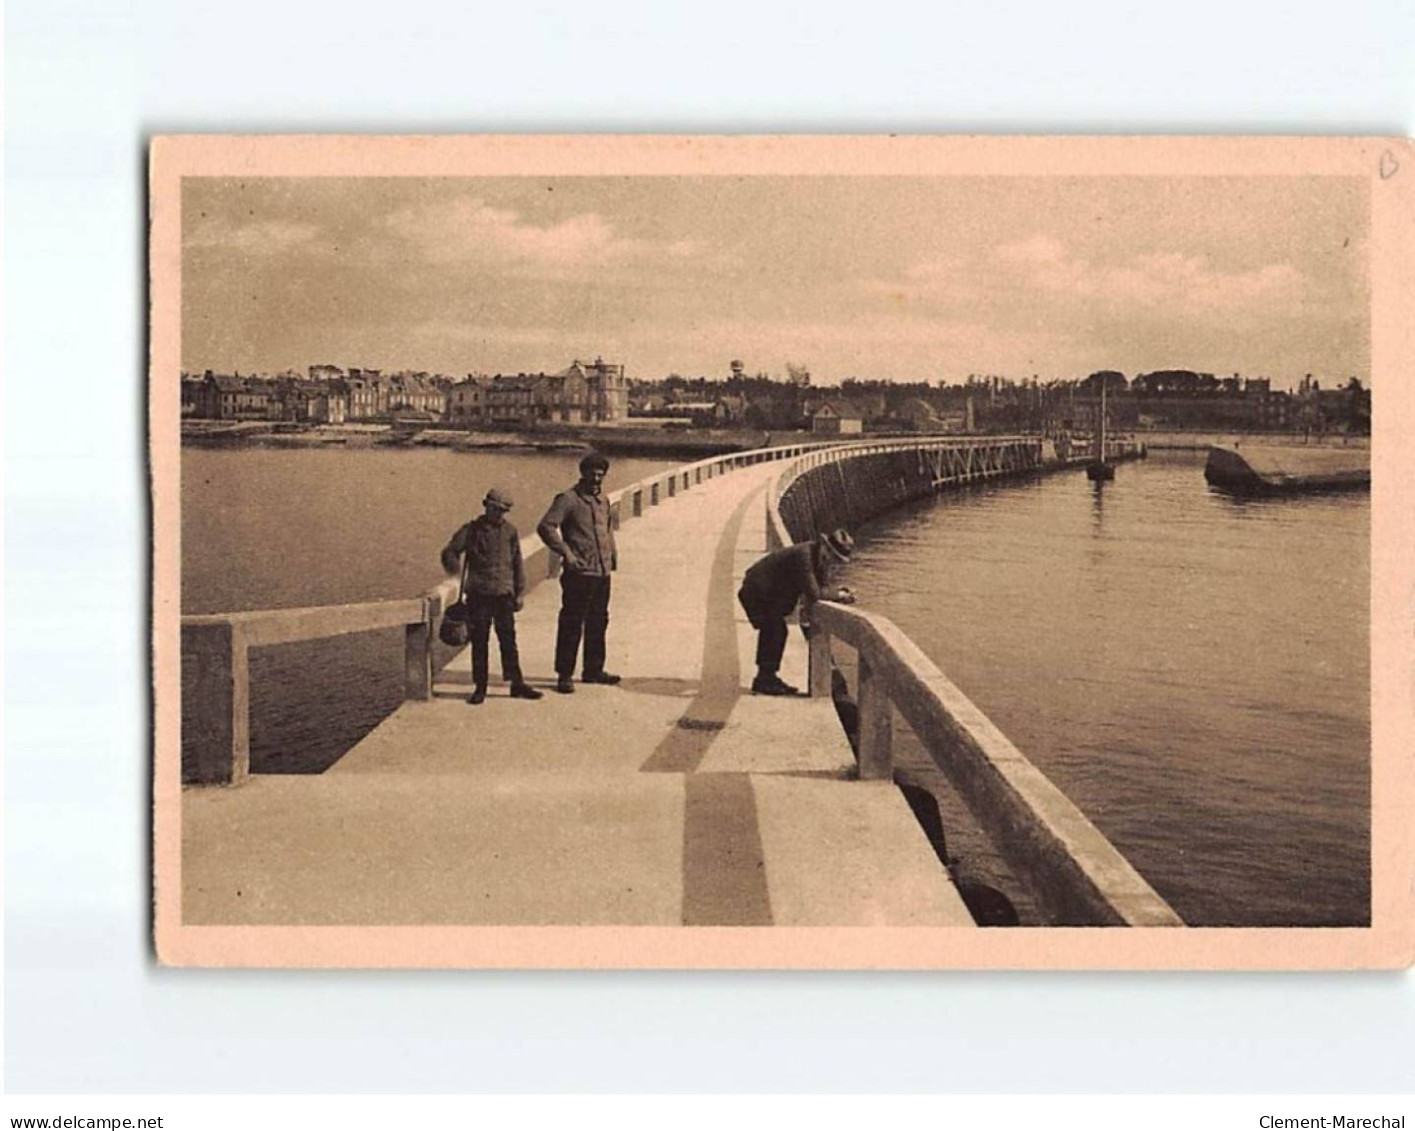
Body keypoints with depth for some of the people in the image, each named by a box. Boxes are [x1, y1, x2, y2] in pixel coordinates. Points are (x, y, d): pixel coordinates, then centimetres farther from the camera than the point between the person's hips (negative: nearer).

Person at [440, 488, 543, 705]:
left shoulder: (510, 532, 8)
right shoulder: (472, 530, 1)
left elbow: (517, 564, 13)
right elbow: (450, 551, -2)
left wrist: (520, 592, 10)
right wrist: (453, 565, -24)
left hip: (503, 594, 2)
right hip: (478, 595, -2)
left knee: (508, 640, 3)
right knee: (479, 642, 3)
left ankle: (516, 683, 9)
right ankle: (479, 687, 9)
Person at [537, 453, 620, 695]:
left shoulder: (602, 500, 16)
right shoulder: (568, 499, -8)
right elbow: (546, 527, -17)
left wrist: (613, 553, 18)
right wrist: (566, 552, -18)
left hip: (603, 572, 8)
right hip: (579, 573, -8)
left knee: (598, 623, 15)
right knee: (571, 624, -5)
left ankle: (593, 669, 26)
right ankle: (565, 675, 1)